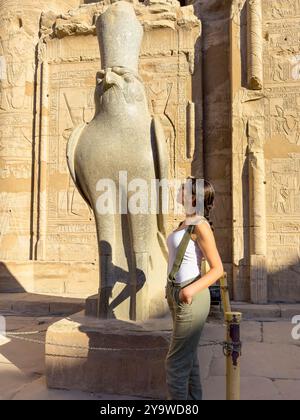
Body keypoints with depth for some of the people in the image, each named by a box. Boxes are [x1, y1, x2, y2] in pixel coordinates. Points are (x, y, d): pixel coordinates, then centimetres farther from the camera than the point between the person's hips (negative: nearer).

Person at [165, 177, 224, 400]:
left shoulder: (200, 225, -16)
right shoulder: (185, 223, 9)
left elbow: (218, 269, -18)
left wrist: (192, 289, -30)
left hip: (191, 298, -9)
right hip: (177, 293, 9)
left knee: (176, 361, 0)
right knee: (188, 356, 19)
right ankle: (193, 397, 34)